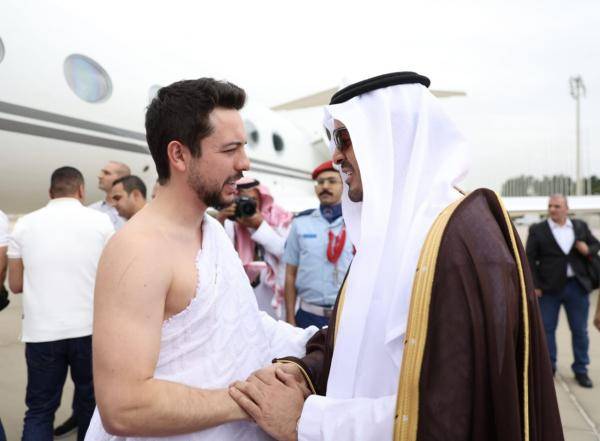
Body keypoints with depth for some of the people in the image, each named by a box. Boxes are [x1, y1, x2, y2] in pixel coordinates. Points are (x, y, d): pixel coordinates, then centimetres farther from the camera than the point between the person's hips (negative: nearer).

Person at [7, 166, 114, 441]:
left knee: (39, 410, 13)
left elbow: (15, 285, 7)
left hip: (41, 332, 1)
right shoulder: (101, 221, -2)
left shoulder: (25, 224, 3)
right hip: (89, 328, -1)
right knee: (89, 404, 14)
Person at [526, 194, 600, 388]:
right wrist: (534, 285, -11)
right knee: (546, 329, 6)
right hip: (549, 287, -2)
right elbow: (530, 259, -5)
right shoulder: (537, 230, -2)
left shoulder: (581, 226, 7)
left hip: (577, 286, 2)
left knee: (580, 330, 9)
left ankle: (581, 370, 23)